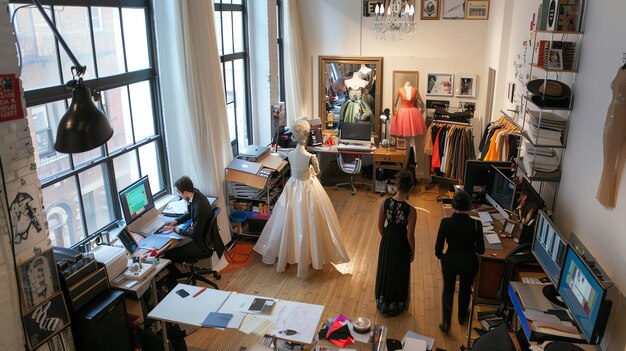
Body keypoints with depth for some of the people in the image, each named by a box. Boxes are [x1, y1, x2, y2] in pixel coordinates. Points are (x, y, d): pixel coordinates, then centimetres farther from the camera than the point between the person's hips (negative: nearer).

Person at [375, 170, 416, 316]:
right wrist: (413, 251, 1)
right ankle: (396, 306, 40)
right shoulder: (411, 210, -28)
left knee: (385, 270, 24)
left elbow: (380, 226, -4)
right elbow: (410, 236, -18)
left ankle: (382, 303, 44)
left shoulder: (385, 203, -18)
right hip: (401, 243, -3)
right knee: (399, 274, 20)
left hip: (387, 240, 3)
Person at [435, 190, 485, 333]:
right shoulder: (476, 224, -21)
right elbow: (481, 250, -12)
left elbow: (438, 248, -13)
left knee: (448, 290, 21)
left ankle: (446, 324, 22)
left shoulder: (445, 222, -21)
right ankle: (462, 317, 49)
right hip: (469, 263, 1)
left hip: (450, 261, -1)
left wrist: (441, 257, 9)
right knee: (465, 290, 27)